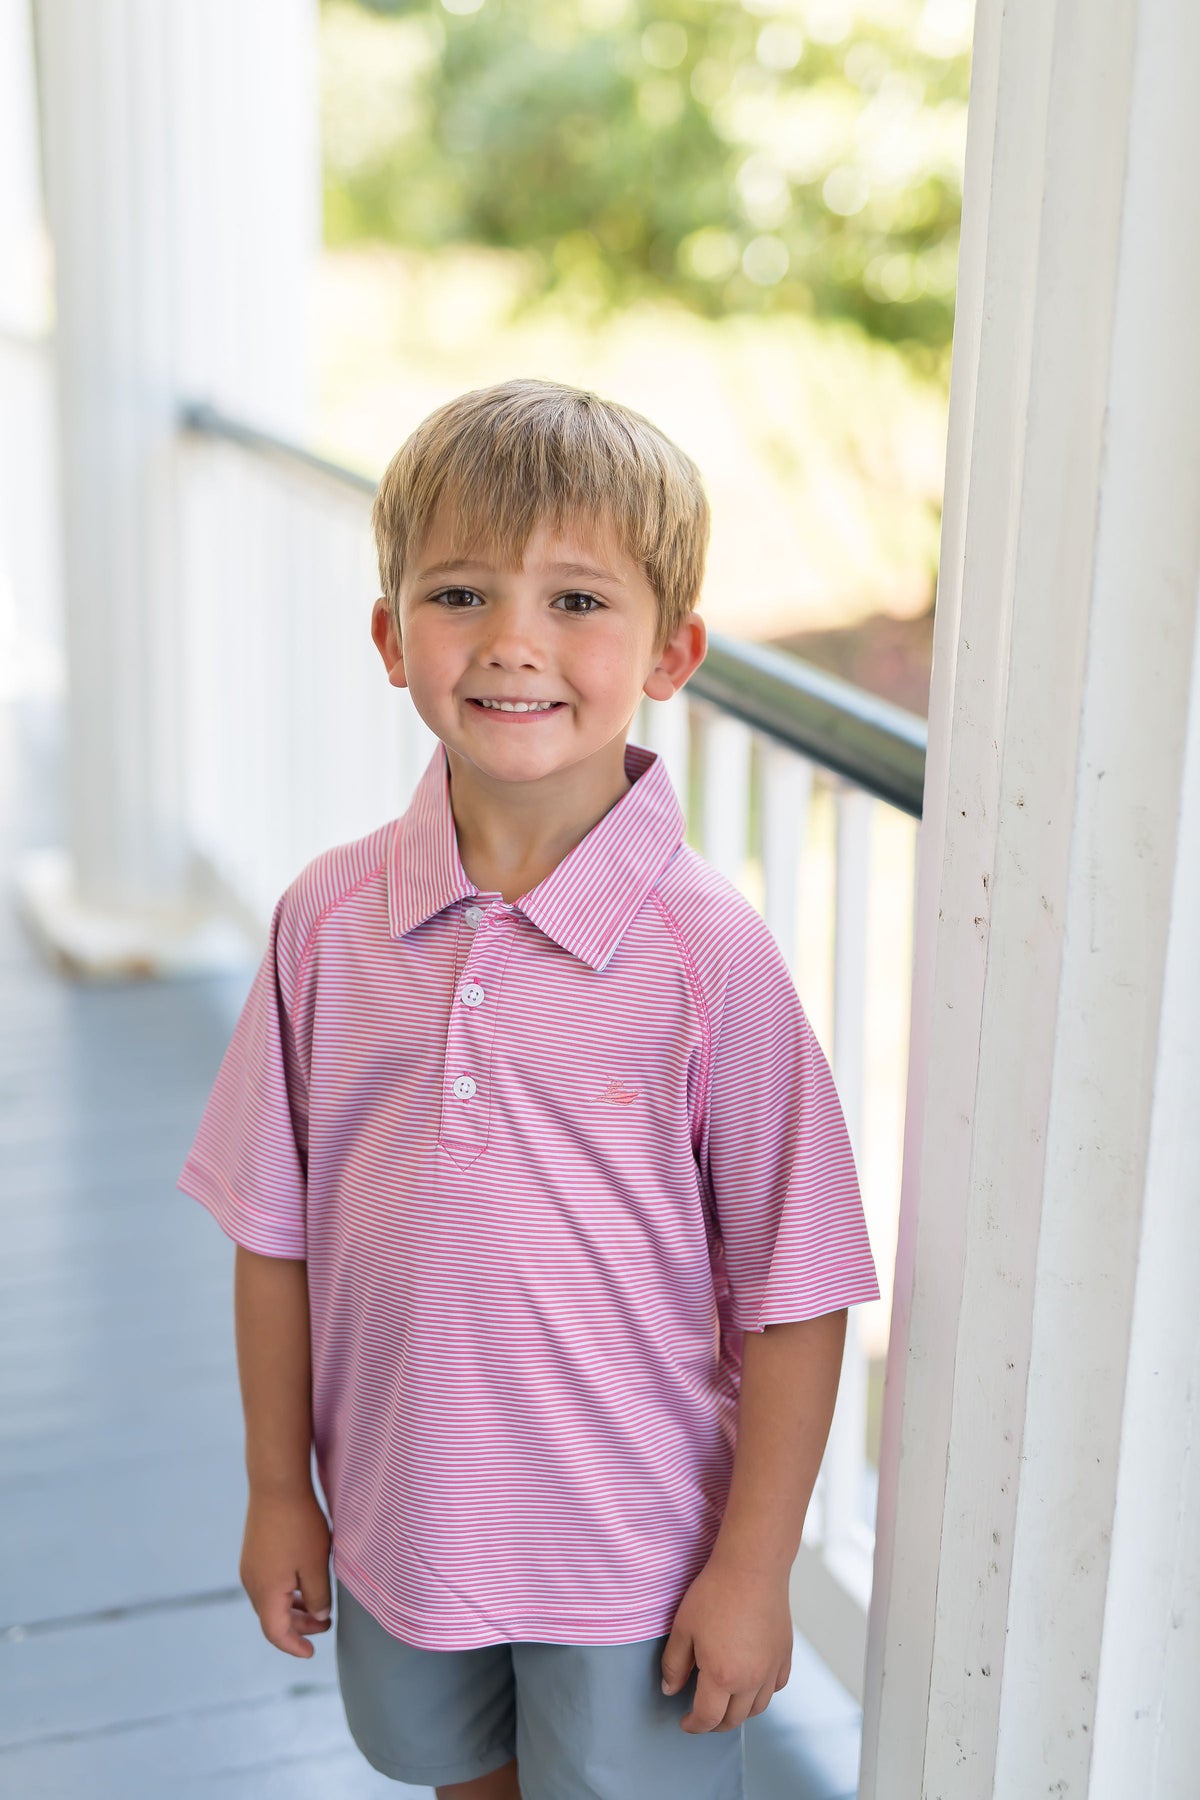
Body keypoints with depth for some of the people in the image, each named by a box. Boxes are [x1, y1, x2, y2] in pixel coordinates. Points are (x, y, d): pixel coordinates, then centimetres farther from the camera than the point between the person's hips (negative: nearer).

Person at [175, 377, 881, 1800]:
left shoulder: (708, 953, -20)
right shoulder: (328, 920, -10)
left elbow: (793, 1293, -14)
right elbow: (277, 1228, -1)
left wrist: (754, 1569, -10)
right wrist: (278, 1488, 4)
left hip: (635, 1562, -4)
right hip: (397, 1525, 4)